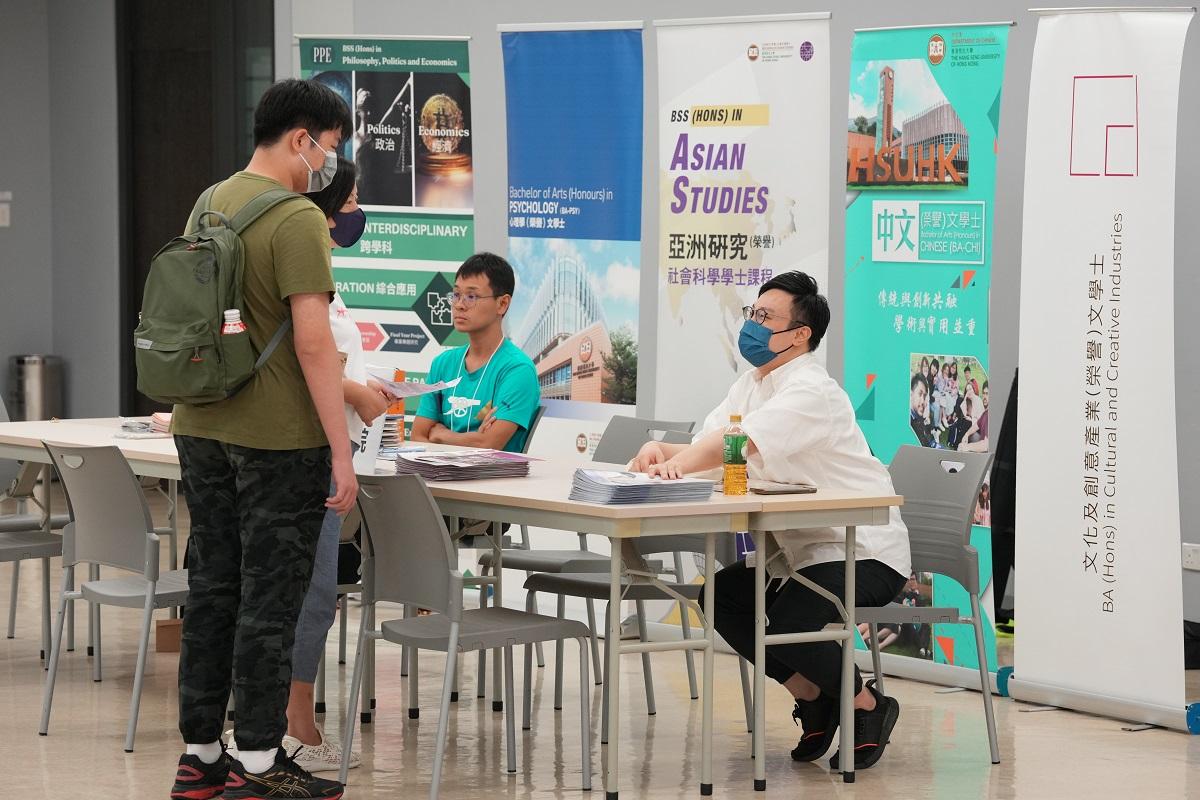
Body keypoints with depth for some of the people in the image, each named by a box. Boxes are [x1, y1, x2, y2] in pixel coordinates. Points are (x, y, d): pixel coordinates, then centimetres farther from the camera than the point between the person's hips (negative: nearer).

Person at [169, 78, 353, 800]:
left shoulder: (211, 204, 10)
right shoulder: (297, 220, -16)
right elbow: (312, 343, -20)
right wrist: (341, 451, -17)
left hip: (202, 428, 8)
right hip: (277, 439, -8)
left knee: (213, 588, 13)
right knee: (270, 598, -1)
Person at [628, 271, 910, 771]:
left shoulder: (811, 392, -21)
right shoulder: (753, 383, 9)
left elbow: (734, 446, -36)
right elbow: (705, 447, -1)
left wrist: (672, 464, -41)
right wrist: (660, 452, -21)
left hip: (864, 551, -9)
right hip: (800, 547, 9)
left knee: (786, 623, -27)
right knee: (722, 597, -2)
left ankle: (867, 705, 0)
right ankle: (812, 697, 11)